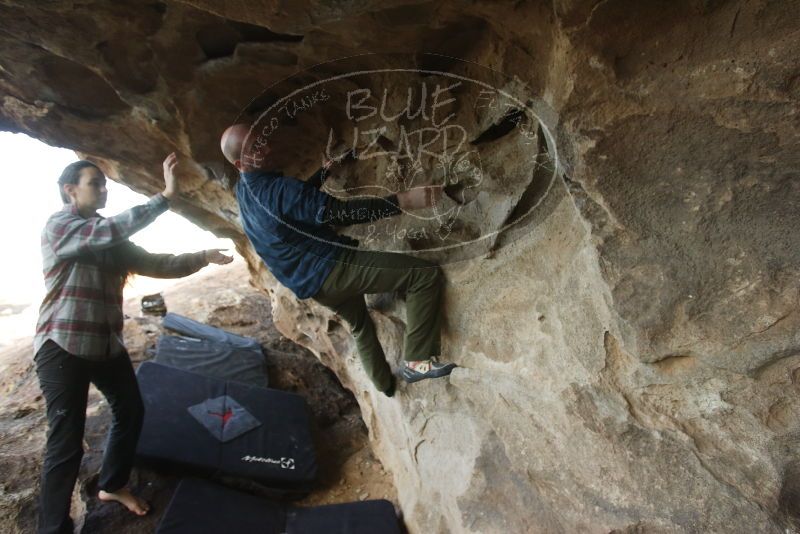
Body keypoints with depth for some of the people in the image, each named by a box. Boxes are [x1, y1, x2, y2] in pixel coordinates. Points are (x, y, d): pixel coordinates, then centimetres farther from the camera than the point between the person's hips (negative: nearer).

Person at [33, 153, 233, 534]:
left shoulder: (111, 240, 12)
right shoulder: (58, 226, -11)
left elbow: (156, 264, 8)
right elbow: (110, 229, -29)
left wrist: (201, 258, -6)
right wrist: (166, 196, -32)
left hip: (107, 344, 8)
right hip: (63, 347, -8)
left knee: (131, 411, 18)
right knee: (67, 442, -4)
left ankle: (112, 486, 40)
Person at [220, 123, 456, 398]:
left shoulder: (244, 190, 9)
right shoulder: (277, 188, -23)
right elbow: (338, 212, -29)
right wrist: (402, 201, -30)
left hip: (308, 282, 10)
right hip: (328, 267, -10)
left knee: (360, 325, 33)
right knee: (425, 273, -15)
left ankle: (384, 384, 46)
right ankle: (418, 360, -9)